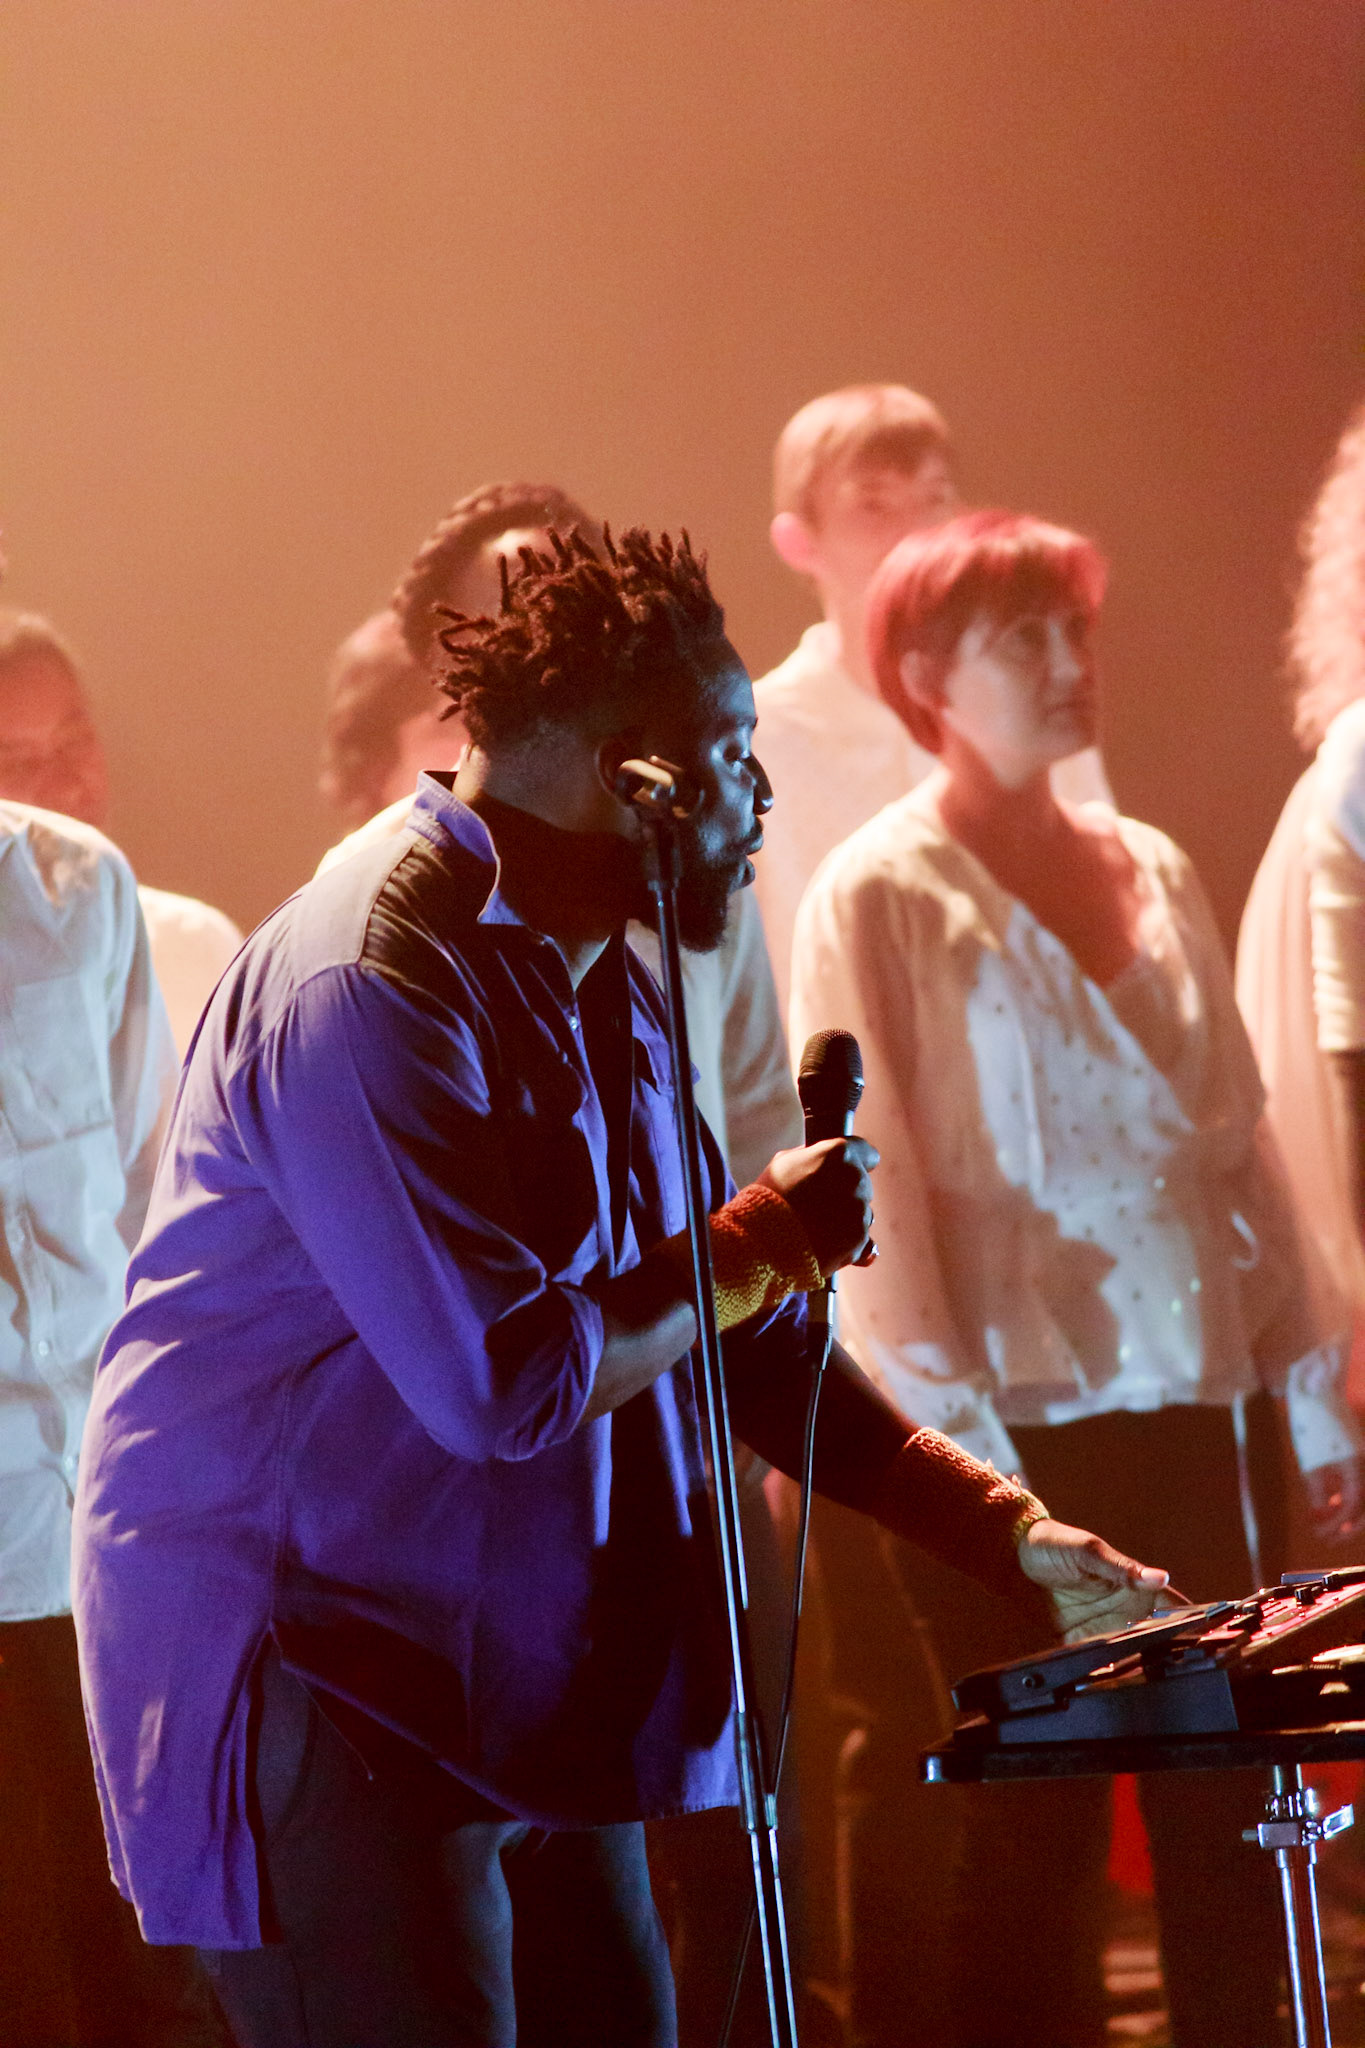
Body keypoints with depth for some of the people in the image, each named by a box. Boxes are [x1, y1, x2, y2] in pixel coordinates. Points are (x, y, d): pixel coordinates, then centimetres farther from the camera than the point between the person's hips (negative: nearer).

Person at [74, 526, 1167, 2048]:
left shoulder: (600, 992, 14)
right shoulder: (369, 992, -20)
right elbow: (503, 1382, -26)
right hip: (302, 1680, -10)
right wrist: (758, 1246, -11)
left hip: (534, 1688, 10)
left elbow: (747, 1348, 19)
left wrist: (1003, 1533, 11)